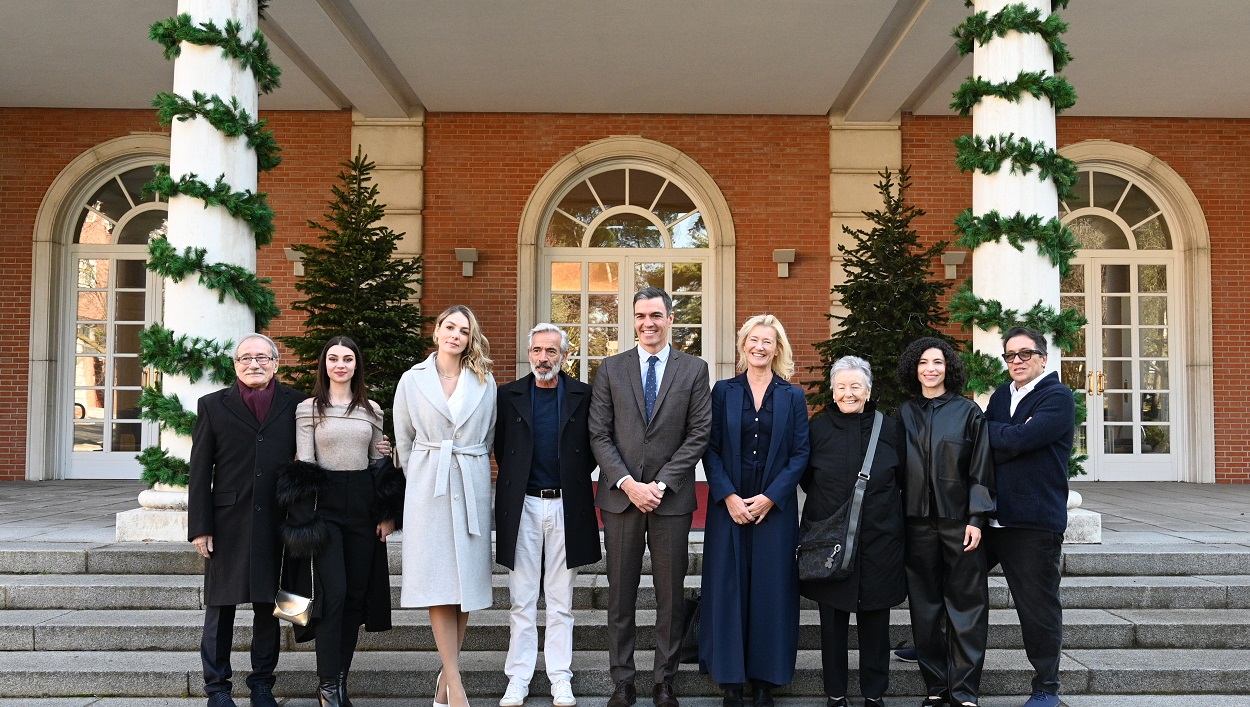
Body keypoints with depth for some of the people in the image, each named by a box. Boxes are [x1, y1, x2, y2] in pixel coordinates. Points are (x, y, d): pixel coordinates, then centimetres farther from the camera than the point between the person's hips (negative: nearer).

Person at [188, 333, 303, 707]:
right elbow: (199, 472, 2)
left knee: (268, 608, 9)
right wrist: (199, 527, -3)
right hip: (228, 521, 0)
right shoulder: (213, 406, 5)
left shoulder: (295, 403, 5)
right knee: (220, 606, 7)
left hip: (276, 522, 1)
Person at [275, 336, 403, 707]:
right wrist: (306, 517, -9)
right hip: (325, 503, -4)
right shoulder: (308, 408, 2)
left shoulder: (371, 410, 11)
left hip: (363, 504, 4)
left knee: (356, 594, 5)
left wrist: (387, 514, 9)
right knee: (333, 592, -11)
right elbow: (303, 464, -2)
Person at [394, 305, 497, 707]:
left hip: (472, 487, 2)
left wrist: (468, 470, 10)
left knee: (467, 581, 2)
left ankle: (447, 674, 14)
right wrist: (420, 479, 10)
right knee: (438, 584, -6)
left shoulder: (485, 382, 7)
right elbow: (403, 440, 9)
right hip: (428, 487, -2)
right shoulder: (413, 380, 4)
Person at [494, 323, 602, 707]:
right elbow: (501, 448, 10)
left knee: (561, 601, 8)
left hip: (566, 506, 0)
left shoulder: (582, 395, 2)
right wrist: (516, 481, 5)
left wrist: (575, 478, 2)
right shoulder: (508, 395, 4)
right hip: (522, 505, 0)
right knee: (522, 600, 6)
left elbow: (592, 446, 6)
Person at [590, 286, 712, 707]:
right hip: (620, 496, 1)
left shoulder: (694, 369, 4)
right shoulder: (611, 369, 6)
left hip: (672, 498, 0)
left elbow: (698, 435, -2)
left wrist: (661, 485, -10)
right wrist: (628, 484, -11)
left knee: (671, 595, 6)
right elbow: (599, 436, 1)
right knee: (621, 594, 6)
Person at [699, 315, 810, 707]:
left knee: (770, 589, 3)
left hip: (775, 508, 0)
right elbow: (711, 449, 1)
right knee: (728, 587, 2)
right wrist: (728, 496, -11)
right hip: (728, 505, 0)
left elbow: (800, 454, 0)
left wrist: (770, 497, -10)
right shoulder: (723, 391, 5)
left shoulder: (793, 396, 5)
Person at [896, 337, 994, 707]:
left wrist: (976, 518, -10)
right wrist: (897, 518, 4)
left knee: (965, 605, 0)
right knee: (925, 606, 6)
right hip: (917, 521, 3)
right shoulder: (905, 414, 9)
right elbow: (898, 468, 10)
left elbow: (980, 468, -3)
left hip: (958, 520, -3)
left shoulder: (967, 411, 0)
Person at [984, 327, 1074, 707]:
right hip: (991, 515, 7)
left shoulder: (1058, 397, -7)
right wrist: (1006, 439, -10)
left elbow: (1018, 439, -21)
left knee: (1038, 607, 3)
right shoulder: (1001, 395, 14)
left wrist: (987, 429, -5)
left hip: (1034, 521, -7)